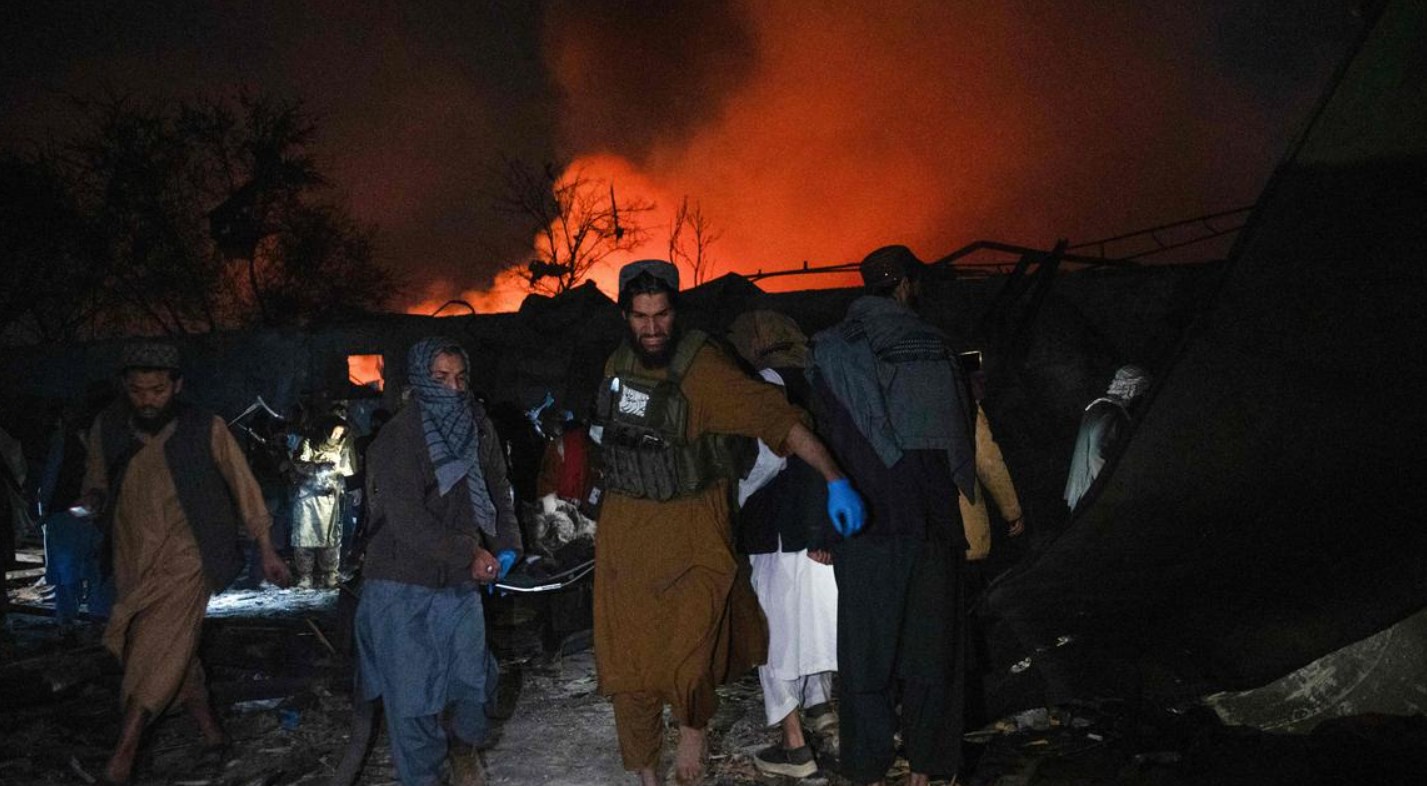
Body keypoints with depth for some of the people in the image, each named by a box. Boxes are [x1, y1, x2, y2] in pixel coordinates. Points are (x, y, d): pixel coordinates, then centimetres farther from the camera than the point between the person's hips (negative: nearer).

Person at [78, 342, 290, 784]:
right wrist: (91, 500, -10)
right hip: (133, 561, 5)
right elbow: (96, 483, 15)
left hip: (185, 558, -4)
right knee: (173, 652, 14)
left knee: (158, 652, -18)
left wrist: (266, 550, 2)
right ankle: (210, 730, 31)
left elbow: (242, 486, -1)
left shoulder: (205, 429, -10)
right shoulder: (107, 428, -1)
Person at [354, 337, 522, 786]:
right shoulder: (397, 439, -11)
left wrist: (506, 546, -4)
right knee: (411, 692, -1)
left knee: (472, 677, 7)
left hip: (461, 583, 4)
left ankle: (464, 745, 38)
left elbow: (499, 493, 12)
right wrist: (470, 554, -17)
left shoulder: (478, 430, 6)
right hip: (403, 585, -4)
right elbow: (406, 518, -18)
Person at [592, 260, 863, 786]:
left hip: (691, 529, -5)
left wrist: (835, 480, -29)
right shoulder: (617, 365, 4)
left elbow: (776, 417, -22)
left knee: (687, 662, -14)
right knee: (628, 660, 7)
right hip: (625, 528, 5)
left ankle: (694, 724, 19)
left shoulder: (702, 367, -16)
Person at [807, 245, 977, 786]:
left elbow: (817, 441, -5)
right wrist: (960, 519, 7)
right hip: (933, 527, 1)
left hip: (865, 524, 0)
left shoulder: (830, 351, -2)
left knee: (867, 645, 9)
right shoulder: (935, 348, -1)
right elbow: (961, 441, -1)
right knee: (929, 642, 11)